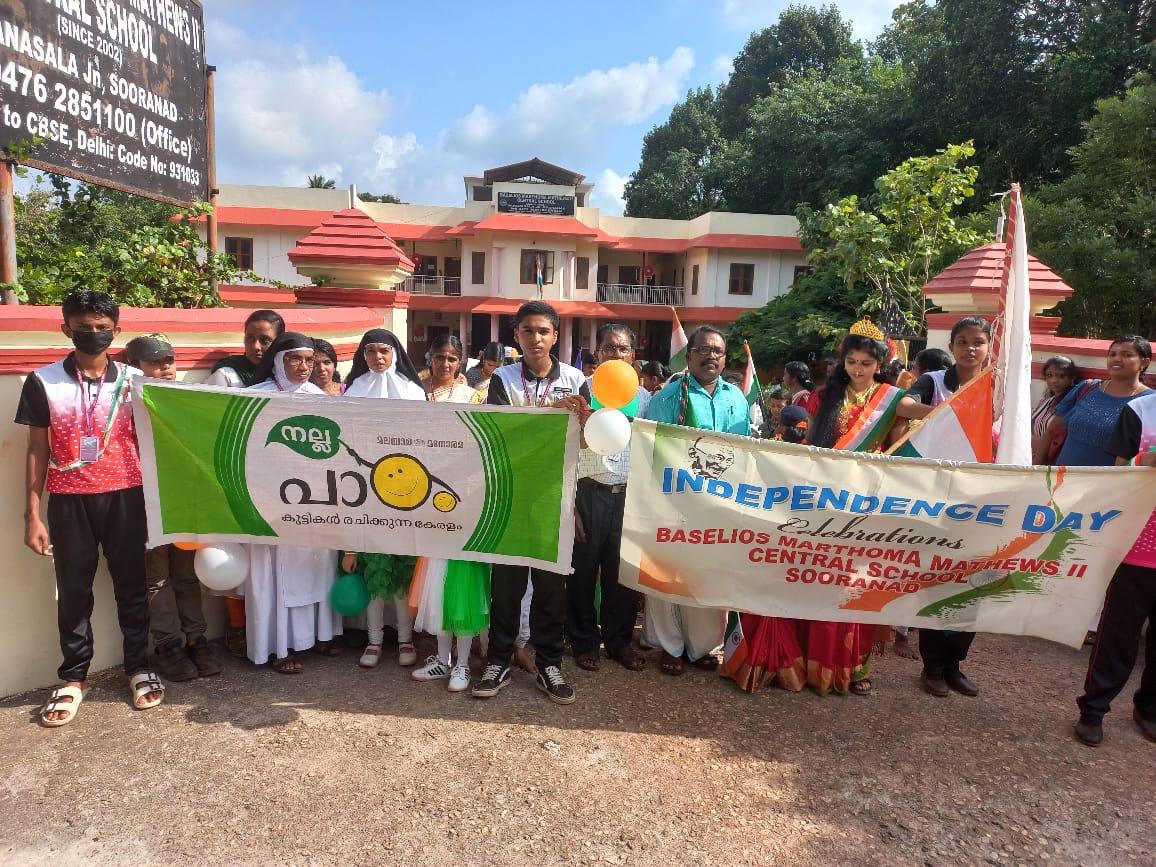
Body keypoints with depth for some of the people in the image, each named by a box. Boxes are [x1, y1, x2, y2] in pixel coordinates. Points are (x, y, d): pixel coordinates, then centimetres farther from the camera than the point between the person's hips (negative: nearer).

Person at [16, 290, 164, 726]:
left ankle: (139, 667, 23)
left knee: (131, 584, 9)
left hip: (125, 496, 0)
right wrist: (32, 515, -1)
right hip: (69, 501, 0)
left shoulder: (133, 379, 2)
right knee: (73, 591, 9)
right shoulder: (43, 381, 0)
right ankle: (74, 677, 24)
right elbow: (36, 451, 2)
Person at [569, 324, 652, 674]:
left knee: (623, 571, 12)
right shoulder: (583, 391, -2)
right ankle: (585, 641, 25)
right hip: (590, 493, -2)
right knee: (583, 571, 8)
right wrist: (570, 505, -9)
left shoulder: (644, 398, 8)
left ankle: (619, 640, 29)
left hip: (630, 494, 3)